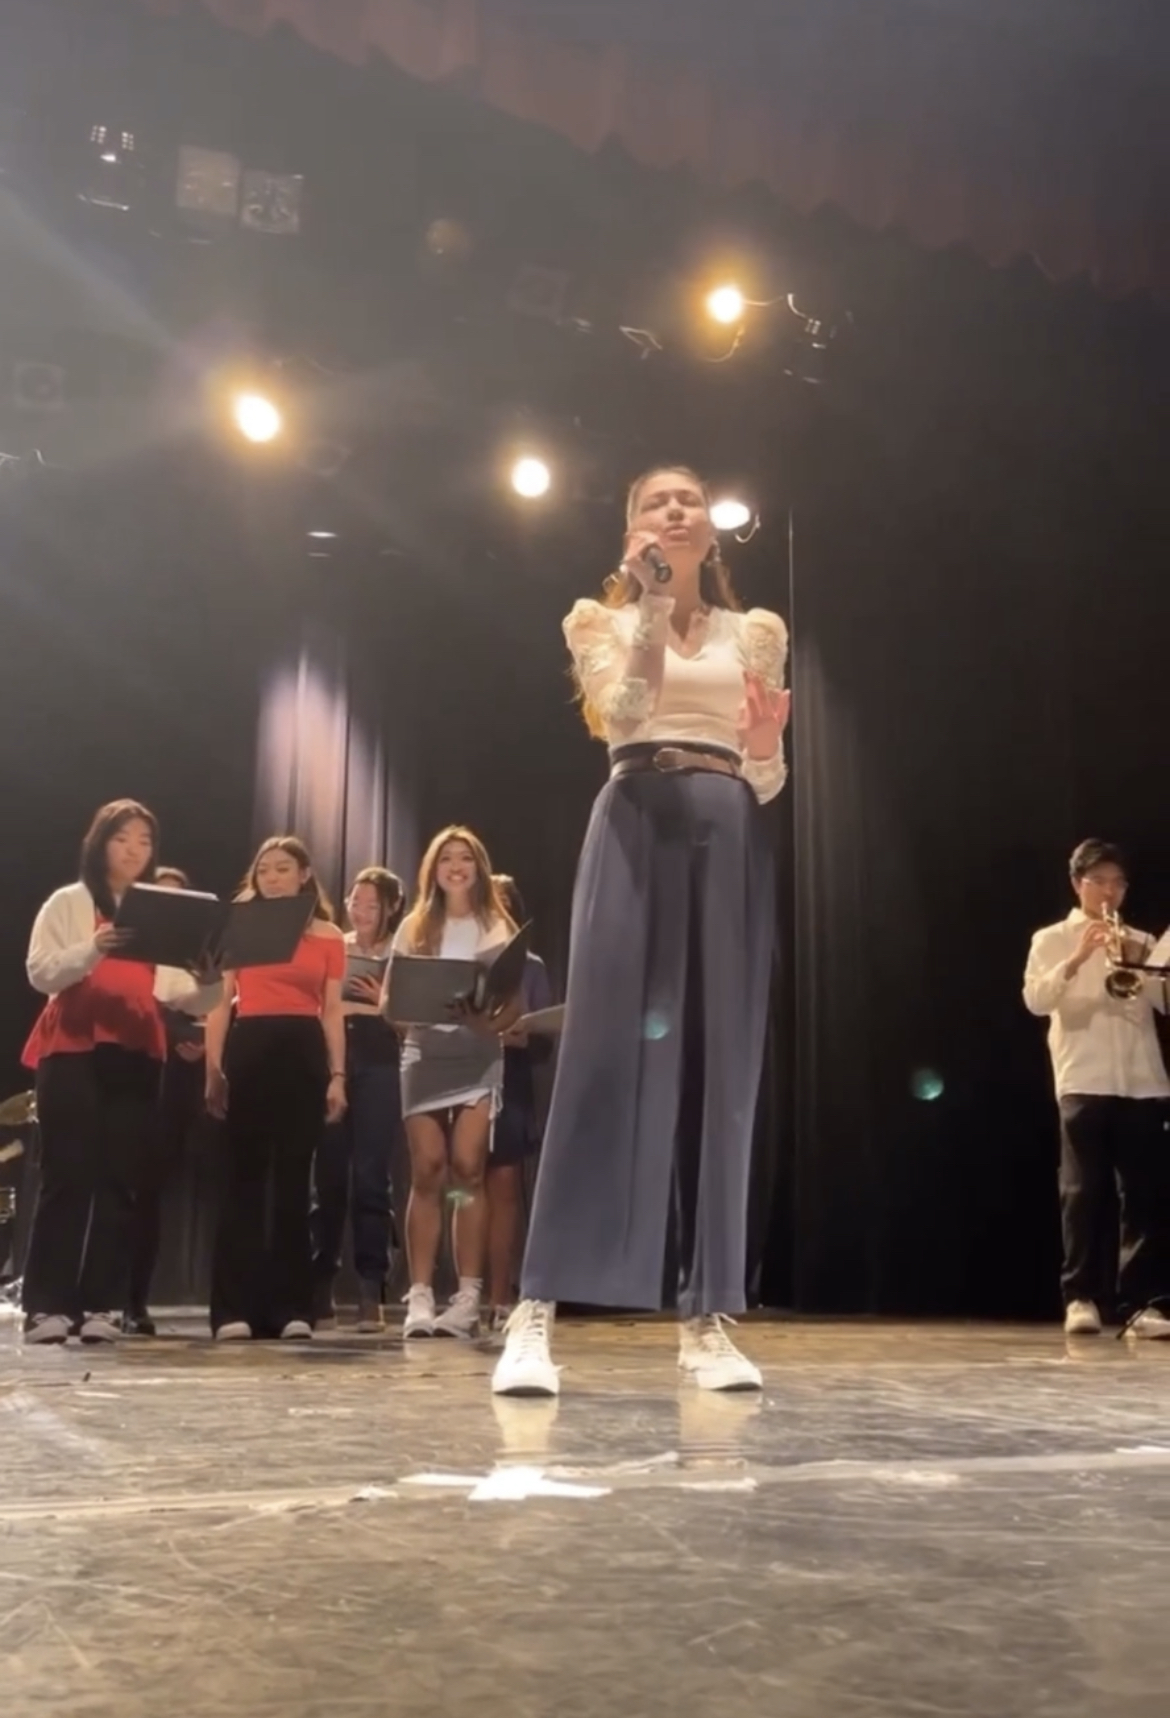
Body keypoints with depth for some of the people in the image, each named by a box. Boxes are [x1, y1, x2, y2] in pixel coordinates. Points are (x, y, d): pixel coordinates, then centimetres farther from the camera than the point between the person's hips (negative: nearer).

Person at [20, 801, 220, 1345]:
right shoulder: (68, 903, 7)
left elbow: (180, 993, 9)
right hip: (73, 1052, -3)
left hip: (137, 1058, 4)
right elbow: (40, 972, -6)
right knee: (67, 1176, -7)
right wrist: (93, 949, -22)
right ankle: (46, 1304, -5)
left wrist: (209, 982, -13)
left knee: (120, 1180, 0)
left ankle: (102, 1304, 2)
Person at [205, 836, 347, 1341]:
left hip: (303, 1053, 1)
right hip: (248, 1050, -1)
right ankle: (234, 1308, 2)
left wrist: (338, 1075, 1)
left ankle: (291, 1307, 8)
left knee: (293, 1179, 3)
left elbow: (332, 1012, 10)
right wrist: (213, 1068, -3)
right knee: (243, 1177, 0)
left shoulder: (328, 937, 10)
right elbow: (220, 1003, 6)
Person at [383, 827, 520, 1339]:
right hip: (424, 1056, 1)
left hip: (478, 1057, -1)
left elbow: (515, 1004, 2)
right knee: (427, 1171, -4)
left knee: (467, 1167, -10)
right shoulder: (413, 927, 13)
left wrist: (489, 1023, -19)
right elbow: (389, 999, 9)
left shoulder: (497, 928, 8)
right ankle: (419, 1296, -2)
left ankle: (468, 1297, -6)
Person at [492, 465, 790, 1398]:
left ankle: (707, 1319, 1)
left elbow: (766, 783, 14)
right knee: (604, 1054, -12)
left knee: (721, 1065, -2)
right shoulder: (605, 620, 14)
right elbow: (625, 707, -7)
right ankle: (536, 1314, -13)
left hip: (732, 838, 3)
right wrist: (649, 599, -5)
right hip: (637, 825, -2)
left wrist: (769, 749, -9)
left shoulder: (755, 633, 19)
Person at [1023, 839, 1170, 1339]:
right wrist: (1077, 958, -20)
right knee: (1084, 1193, -4)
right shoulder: (1052, 939, 8)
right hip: (1083, 1084, -3)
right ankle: (1080, 1297, 0)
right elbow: (1035, 999, -7)